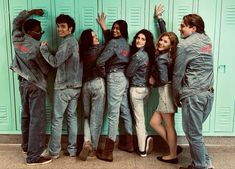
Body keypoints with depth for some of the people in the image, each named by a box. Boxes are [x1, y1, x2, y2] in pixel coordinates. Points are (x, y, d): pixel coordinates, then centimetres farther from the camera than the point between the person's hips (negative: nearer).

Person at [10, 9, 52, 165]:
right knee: (37, 120, -5)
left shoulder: (17, 39, 0)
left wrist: (30, 12, 19)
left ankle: (26, 146, 35)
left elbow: (17, 21, 21)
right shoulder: (37, 46, -20)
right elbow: (46, 69, -10)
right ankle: (33, 156, -3)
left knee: (26, 116, 20)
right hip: (36, 85, -8)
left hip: (23, 82, 8)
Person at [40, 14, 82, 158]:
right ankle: (72, 149, 16)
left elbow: (55, 62, -18)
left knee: (57, 119, 0)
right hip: (75, 86, 9)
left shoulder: (68, 42, -13)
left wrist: (43, 48, -7)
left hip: (64, 86, -9)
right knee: (72, 117, 10)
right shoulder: (75, 42, 16)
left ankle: (53, 151, 9)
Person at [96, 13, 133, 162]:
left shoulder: (114, 43, -11)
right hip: (125, 78, 9)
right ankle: (129, 144, 26)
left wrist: (104, 73, 1)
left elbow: (100, 61, -17)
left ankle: (108, 152, -5)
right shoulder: (125, 43, 14)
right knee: (125, 111, 15)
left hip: (115, 78, -9)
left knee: (113, 114, -9)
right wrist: (103, 26, 36)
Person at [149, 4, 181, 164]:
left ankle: (173, 156, 17)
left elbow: (163, 81, -22)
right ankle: (175, 147, 23)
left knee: (169, 126, 3)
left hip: (166, 92, -9)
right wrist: (159, 17, 32)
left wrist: (152, 80, -1)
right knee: (154, 122, 14)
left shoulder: (161, 59, -17)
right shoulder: (167, 55, 7)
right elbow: (164, 32, 22)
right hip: (166, 93, 9)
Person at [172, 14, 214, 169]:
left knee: (193, 134, 5)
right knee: (196, 131, 19)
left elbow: (178, 74, -7)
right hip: (209, 93, 8)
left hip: (193, 94, -8)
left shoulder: (184, 45, -9)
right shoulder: (207, 40, 13)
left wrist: (176, 96, 6)